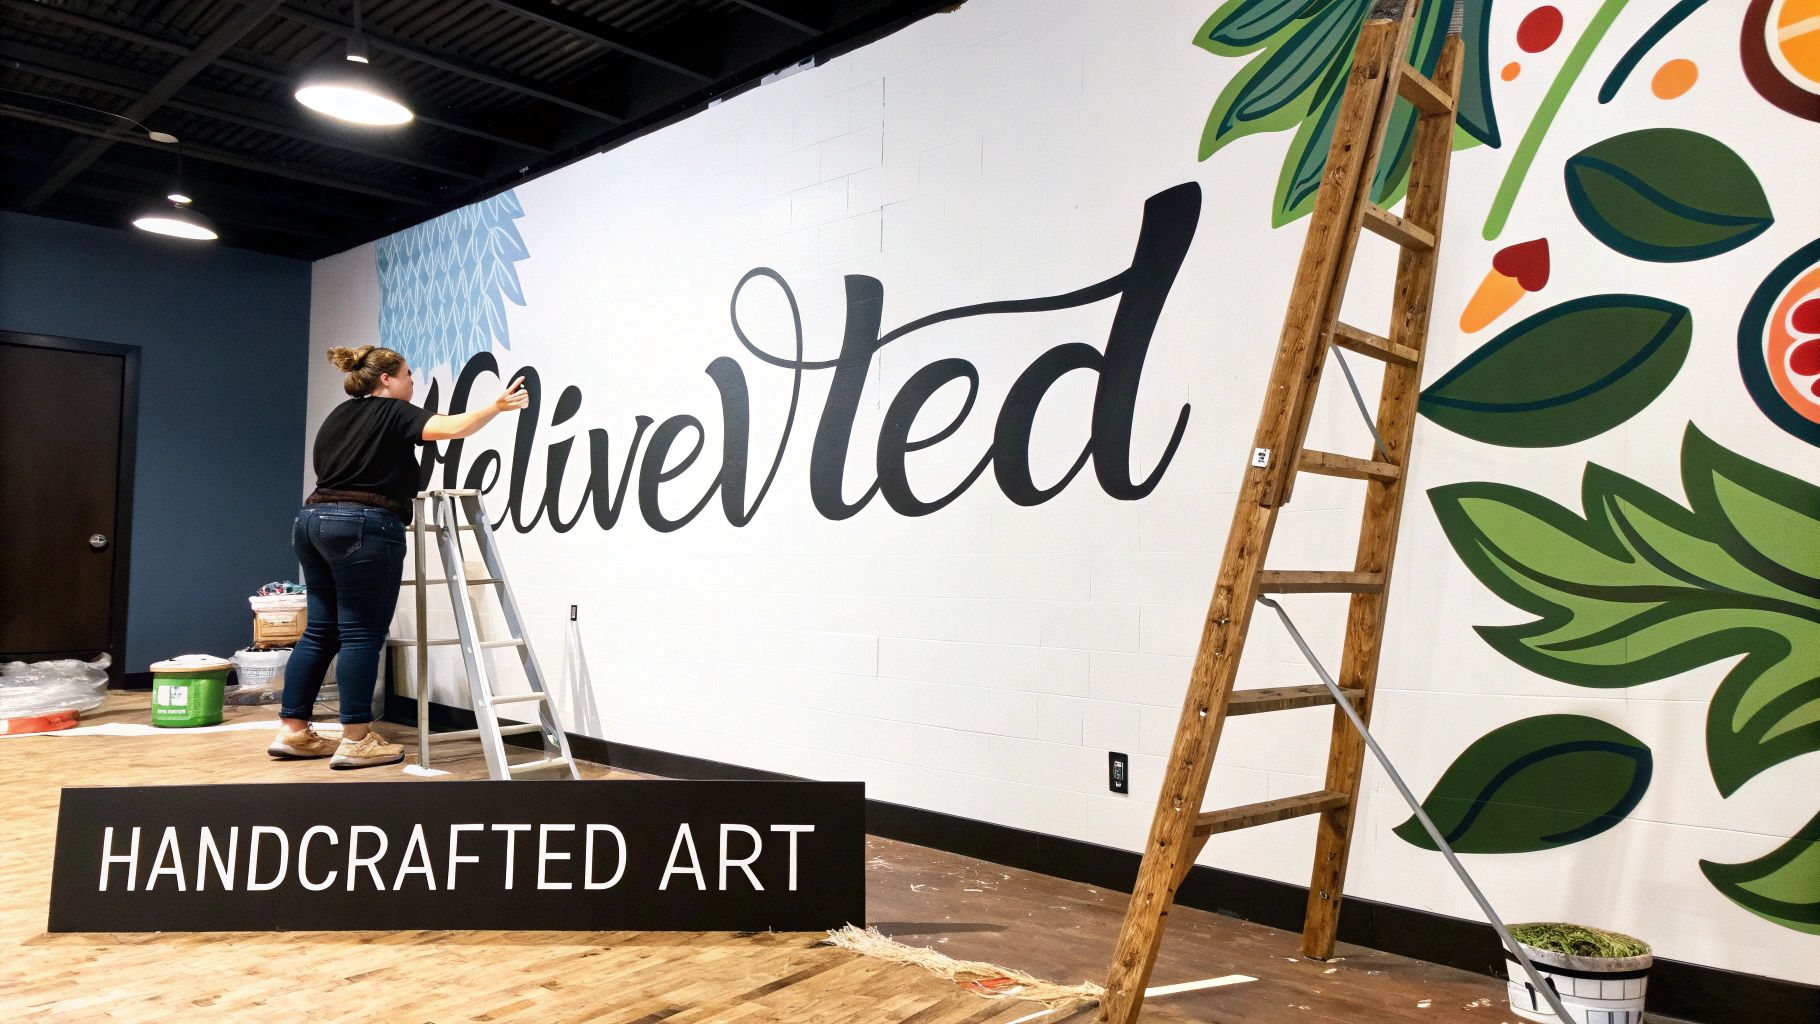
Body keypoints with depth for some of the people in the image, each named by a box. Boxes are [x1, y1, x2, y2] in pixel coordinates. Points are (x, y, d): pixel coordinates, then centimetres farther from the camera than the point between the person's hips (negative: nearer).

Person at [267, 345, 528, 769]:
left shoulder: (337, 416, 21)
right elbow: (452, 428, -18)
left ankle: (291, 731, 15)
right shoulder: (393, 413, -3)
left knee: (320, 631, 12)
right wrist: (497, 406, -11)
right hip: (363, 527, -8)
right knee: (363, 635, -4)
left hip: (314, 519, 9)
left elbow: (325, 468, 24)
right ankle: (356, 741, 0)